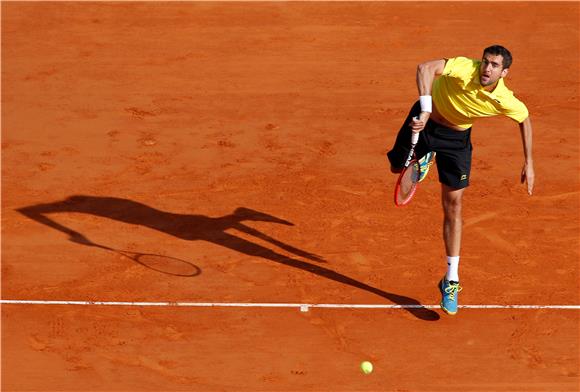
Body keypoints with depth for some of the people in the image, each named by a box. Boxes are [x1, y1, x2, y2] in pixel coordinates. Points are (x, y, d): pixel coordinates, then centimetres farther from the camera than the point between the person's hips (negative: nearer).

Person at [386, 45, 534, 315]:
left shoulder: (505, 101, -24)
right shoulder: (464, 69, -34)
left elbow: (525, 120, -2)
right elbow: (425, 68, -46)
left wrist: (528, 163, -1)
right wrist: (426, 110, -54)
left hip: (456, 137, 1)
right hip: (425, 122, 0)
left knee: (453, 206, -3)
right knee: (397, 167, 19)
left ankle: (451, 281, 5)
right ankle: (426, 156, 55)